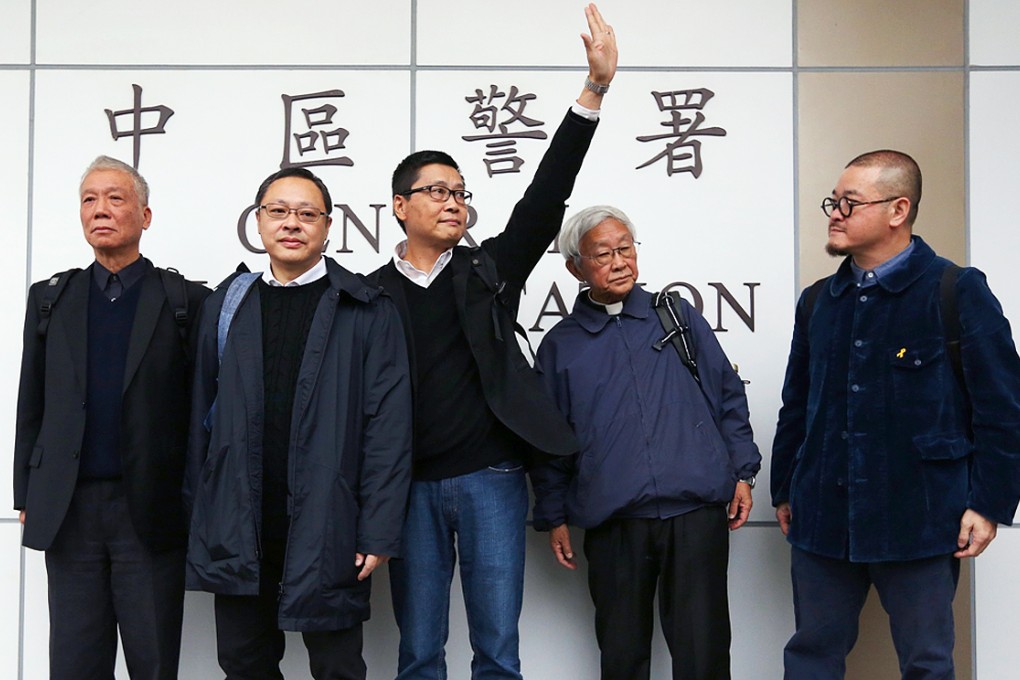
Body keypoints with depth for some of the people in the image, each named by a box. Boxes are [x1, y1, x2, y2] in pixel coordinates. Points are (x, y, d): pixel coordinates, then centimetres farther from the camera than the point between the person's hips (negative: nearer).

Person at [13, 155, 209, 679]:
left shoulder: (186, 301, 2)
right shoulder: (50, 299, 11)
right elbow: (31, 404, 12)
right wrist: (26, 497, 9)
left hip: (150, 514, -2)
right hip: (68, 512, 3)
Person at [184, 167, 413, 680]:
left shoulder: (367, 311, -1)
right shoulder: (225, 306, 10)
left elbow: (388, 426, -6)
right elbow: (201, 416, 9)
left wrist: (379, 532, -11)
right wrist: (196, 515, 4)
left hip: (328, 531, -3)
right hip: (238, 535, 3)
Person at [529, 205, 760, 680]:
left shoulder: (678, 317, 9)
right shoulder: (560, 345, 8)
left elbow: (728, 396, 13)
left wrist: (741, 472, 7)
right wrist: (554, 517, 10)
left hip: (697, 511, 0)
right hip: (612, 521, 0)